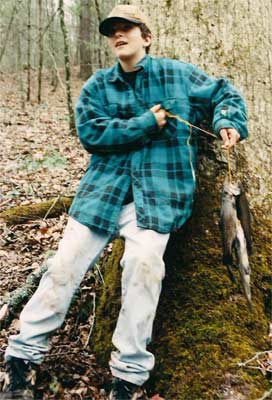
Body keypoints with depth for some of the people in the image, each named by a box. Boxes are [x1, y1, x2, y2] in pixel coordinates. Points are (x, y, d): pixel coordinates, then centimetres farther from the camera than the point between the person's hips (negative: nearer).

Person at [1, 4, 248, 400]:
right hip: (106, 184, 3)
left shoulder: (177, 74, 8)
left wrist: (228, 122, -5)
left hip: (159, 188, -2)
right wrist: (146, 123, -9)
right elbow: (90, 133, -4)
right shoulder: (97, 86, 10)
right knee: (67, 260, -3)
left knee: (144, 259, -25)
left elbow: (225, 93, 16)